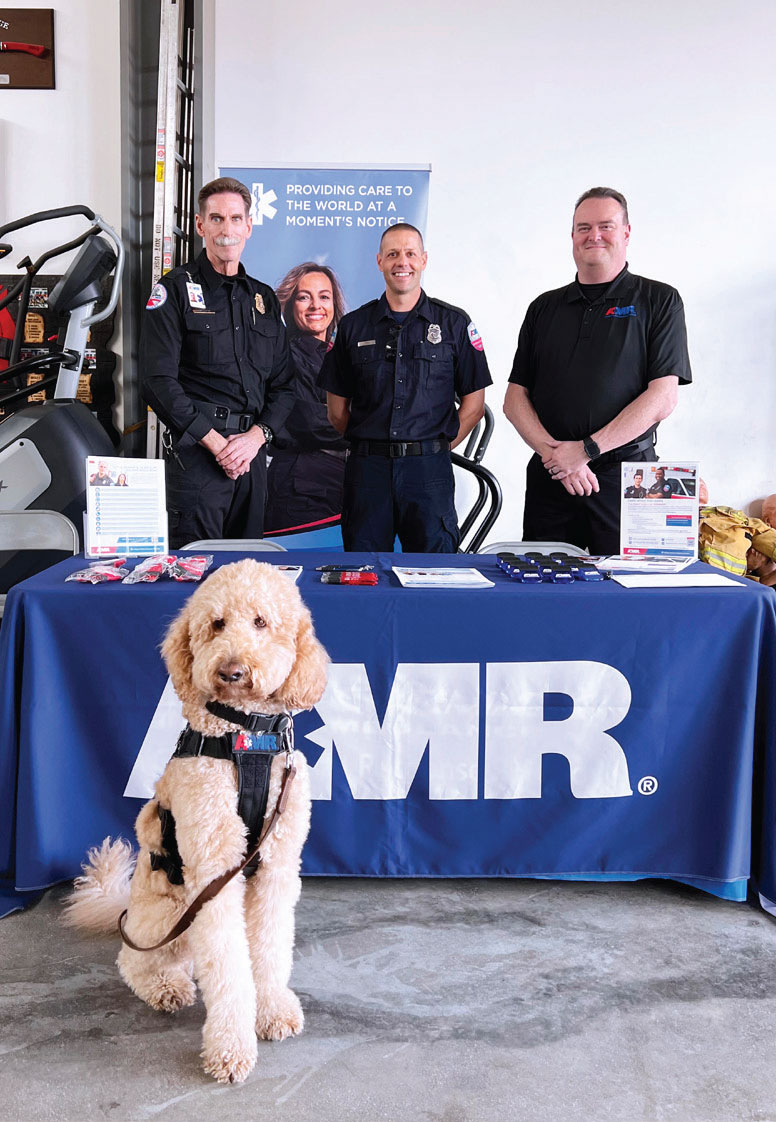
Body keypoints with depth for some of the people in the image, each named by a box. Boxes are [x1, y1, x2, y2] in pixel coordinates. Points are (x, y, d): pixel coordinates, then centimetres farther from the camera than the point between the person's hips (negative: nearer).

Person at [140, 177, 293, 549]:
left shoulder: (264, 298, 18)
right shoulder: (174, 290, 2)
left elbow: (283, 383, 14)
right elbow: (159, 381, -8)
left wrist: (256, 436, -5)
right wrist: (215, 442, -14)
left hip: (253, 451, 5)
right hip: (196, 451, -5)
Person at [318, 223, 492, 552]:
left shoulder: (454, 324, 7)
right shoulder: (353, 326, 10)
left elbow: (474, 404, 7)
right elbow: (337, 408, 11)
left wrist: (437, 447, 2)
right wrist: (369, 443, 5)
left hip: (429, 469, -1)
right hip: (367, 468, 1)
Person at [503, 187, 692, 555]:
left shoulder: (659, 300, 4)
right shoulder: (545, 308, 14)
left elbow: (662, 396, -7)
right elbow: (515, 398, 8)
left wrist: (586, 449, -14)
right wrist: (553, 452, -9)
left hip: (625, 474, -3)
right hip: (549, 476, 3)